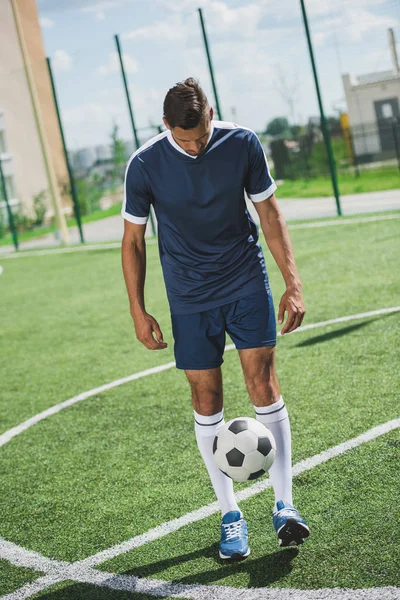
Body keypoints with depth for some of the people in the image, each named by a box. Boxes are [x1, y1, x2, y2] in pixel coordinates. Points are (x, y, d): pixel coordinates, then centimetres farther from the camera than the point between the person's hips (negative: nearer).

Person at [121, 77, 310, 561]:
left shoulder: (243, 144, -10)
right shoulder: (144, 165, -13)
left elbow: (269, 214, 0)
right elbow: (133, 240, -2)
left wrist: (293, 284, -4)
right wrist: (138, 312, -4)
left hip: (247, 283, 1)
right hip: (190, 298, 0)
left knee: (263, 384, -7)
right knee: (206, 400, 2)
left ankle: (284, 505, 2)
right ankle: (230, 515, 15)